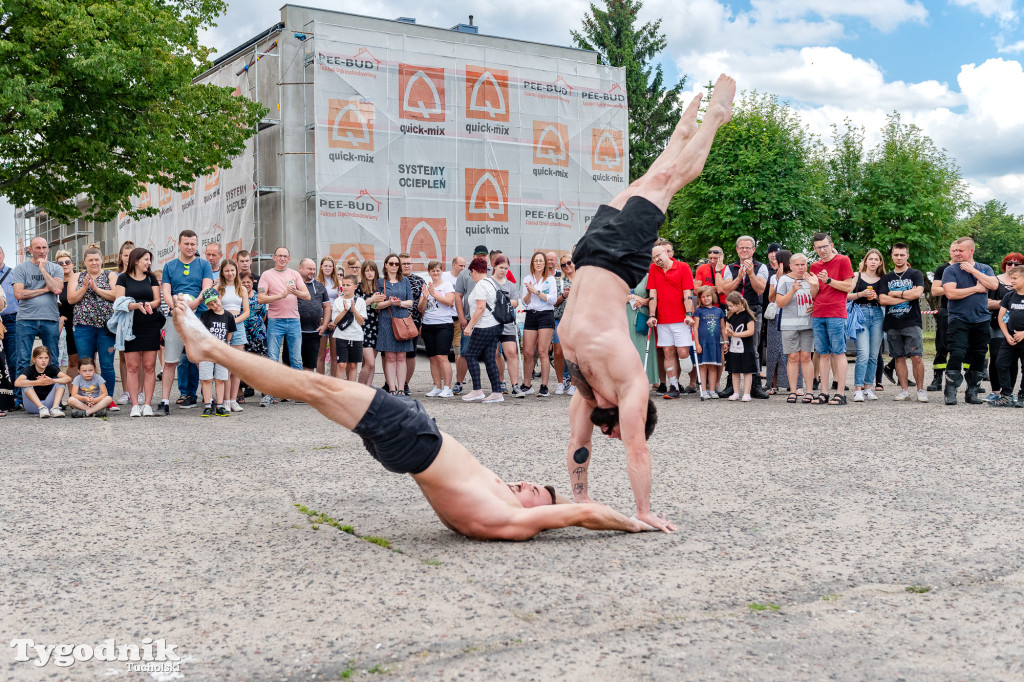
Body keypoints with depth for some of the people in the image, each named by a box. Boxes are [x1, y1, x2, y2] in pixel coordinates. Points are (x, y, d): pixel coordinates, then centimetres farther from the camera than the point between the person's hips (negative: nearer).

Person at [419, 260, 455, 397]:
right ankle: (437, 387, 10)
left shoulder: (447, 285, 3)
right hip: (428, 326, 5)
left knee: (442, 357, -14)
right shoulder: (426, 287, 14)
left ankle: (447, 388, -11)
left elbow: (449, 302, -12)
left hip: (444, 325, -5)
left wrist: (434, 294, -15)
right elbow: (421, 309, 10)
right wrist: (425, 297, -8)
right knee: (432, 358, 5)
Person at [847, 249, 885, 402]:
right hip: (861, 314, -4)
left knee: (873, 355, 3)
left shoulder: (882, 280, 14)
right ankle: (858, 389, -12)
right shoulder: (857, 276, 6)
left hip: (877, 314, 4)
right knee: (863, 354, -15)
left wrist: (877, 297, -4)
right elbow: (846, 296, 0)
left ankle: (868, 387, 12)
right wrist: (861, 294, -15)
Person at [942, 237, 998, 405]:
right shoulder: (950, 270, 1)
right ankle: (950, 391, -7)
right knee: (957, 355, -15)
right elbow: (950, 293, -14)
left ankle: (972, 392, 16)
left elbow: (994, 284, -8)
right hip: (958, 320, -3)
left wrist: (972, 270, -9)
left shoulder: (985, 269, 10)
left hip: (981, 320, 3)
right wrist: (976, 289, -7)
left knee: (978, 357, 6)